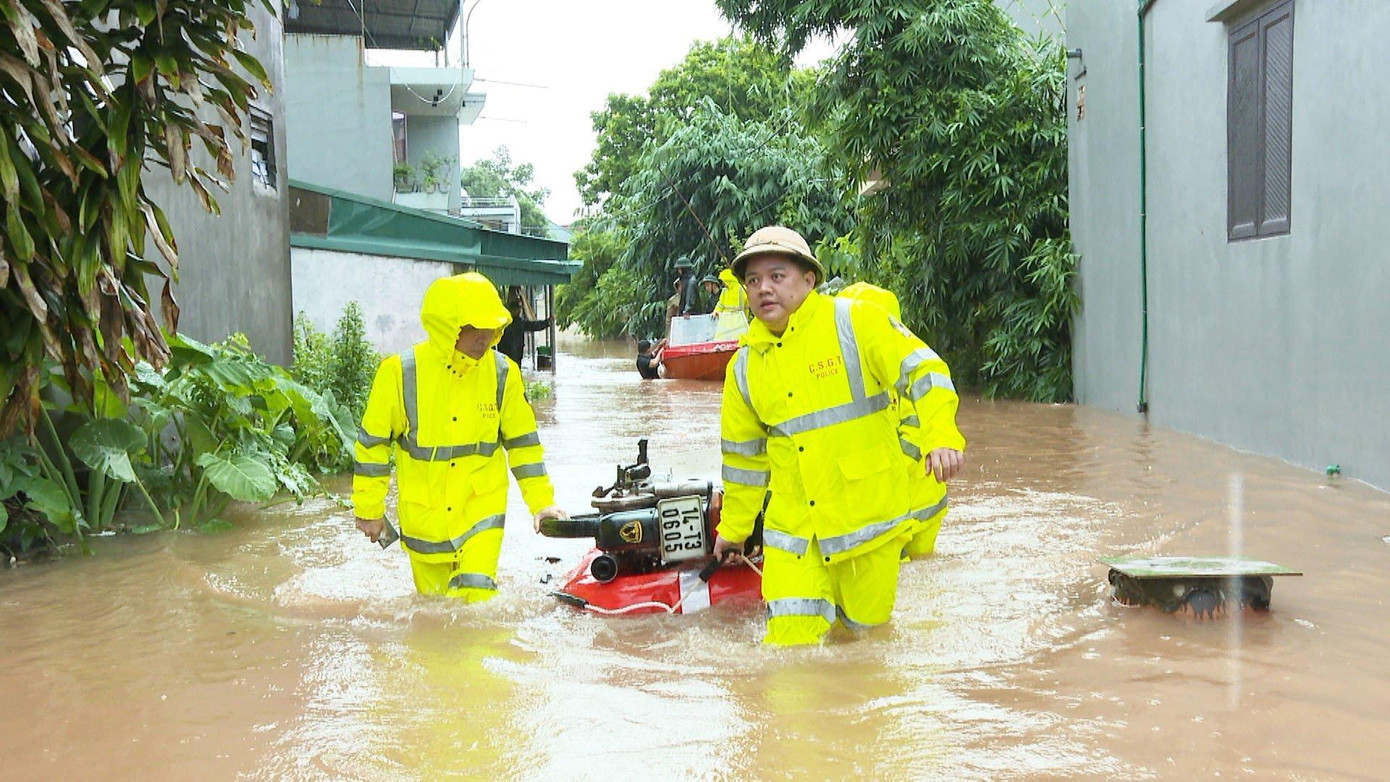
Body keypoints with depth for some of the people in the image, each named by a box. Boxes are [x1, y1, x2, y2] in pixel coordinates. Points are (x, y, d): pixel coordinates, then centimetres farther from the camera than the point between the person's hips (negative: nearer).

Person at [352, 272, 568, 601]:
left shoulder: (503, 373, -5)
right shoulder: (400, 372, -12)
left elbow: (522, 441, 6)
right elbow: (373, 441, -2)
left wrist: (541, 501, 3)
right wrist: (369, 509, 2)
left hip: (482, 510, 0)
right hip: (423, 512, 0)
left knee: (475, 596, -15)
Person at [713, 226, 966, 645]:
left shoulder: (855, 322, -6)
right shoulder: (744, 368, 7)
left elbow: (922, 370, -11)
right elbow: (743, 455, 19)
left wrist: (941, 435, -28)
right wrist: (733, 528, 26)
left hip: (868, 514, -3)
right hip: (793, 527, 3)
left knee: (863, 628, 11)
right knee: (790, 642, -6)